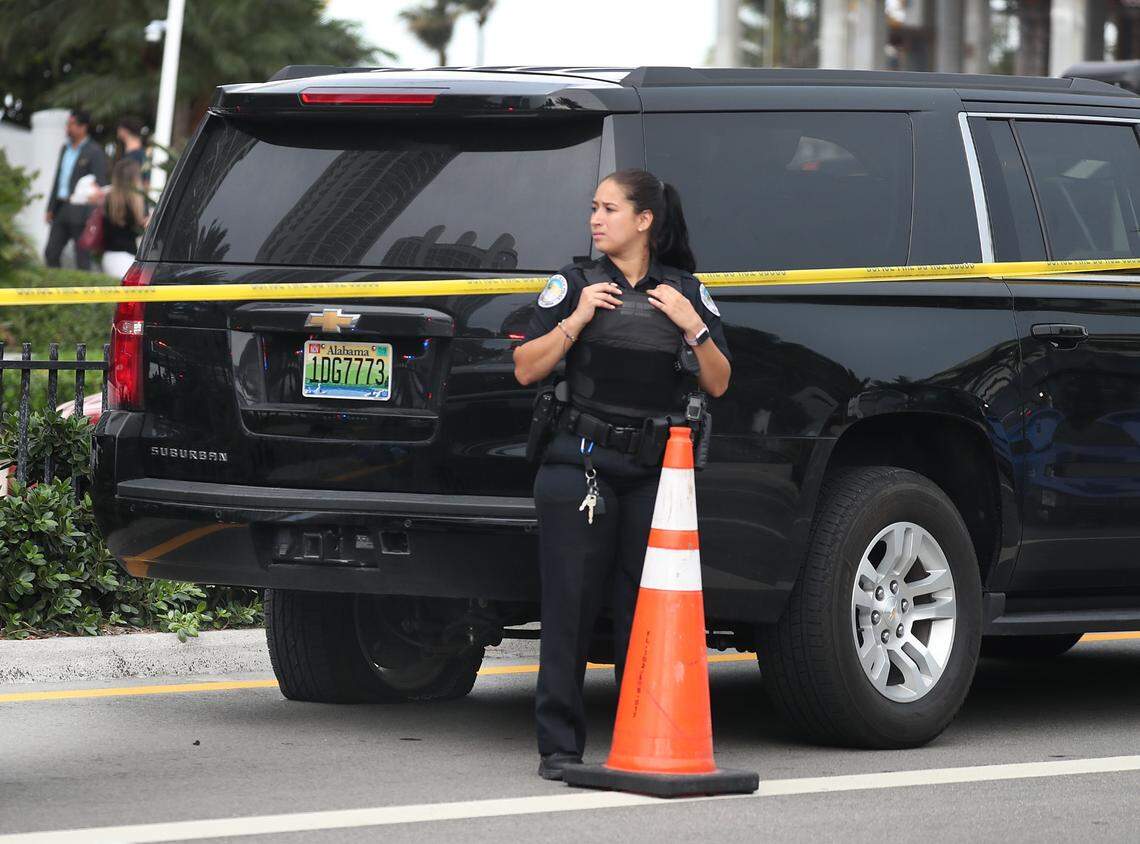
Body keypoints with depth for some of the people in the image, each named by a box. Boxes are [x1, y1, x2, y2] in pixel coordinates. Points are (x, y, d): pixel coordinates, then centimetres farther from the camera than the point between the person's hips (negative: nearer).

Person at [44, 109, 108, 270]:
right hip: (62, 209, 8)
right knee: (51, 253, 5)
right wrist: (51, 208, 17)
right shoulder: (65, 149, 17)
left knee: (82, 257, -4)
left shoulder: (94, 152, -7)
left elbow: (100, 184, -13)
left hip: (80, 211, -8)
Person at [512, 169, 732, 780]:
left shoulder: (686, 293, 10)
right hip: (581, 464, -1)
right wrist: (576, 320, -9)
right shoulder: (575, 285, 7)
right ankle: (560, 745, 1)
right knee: (571, 605, -3)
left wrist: (694, 329, -6)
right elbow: (526, 369, 2)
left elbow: (718, 385, 9)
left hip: (656, 472, 1)